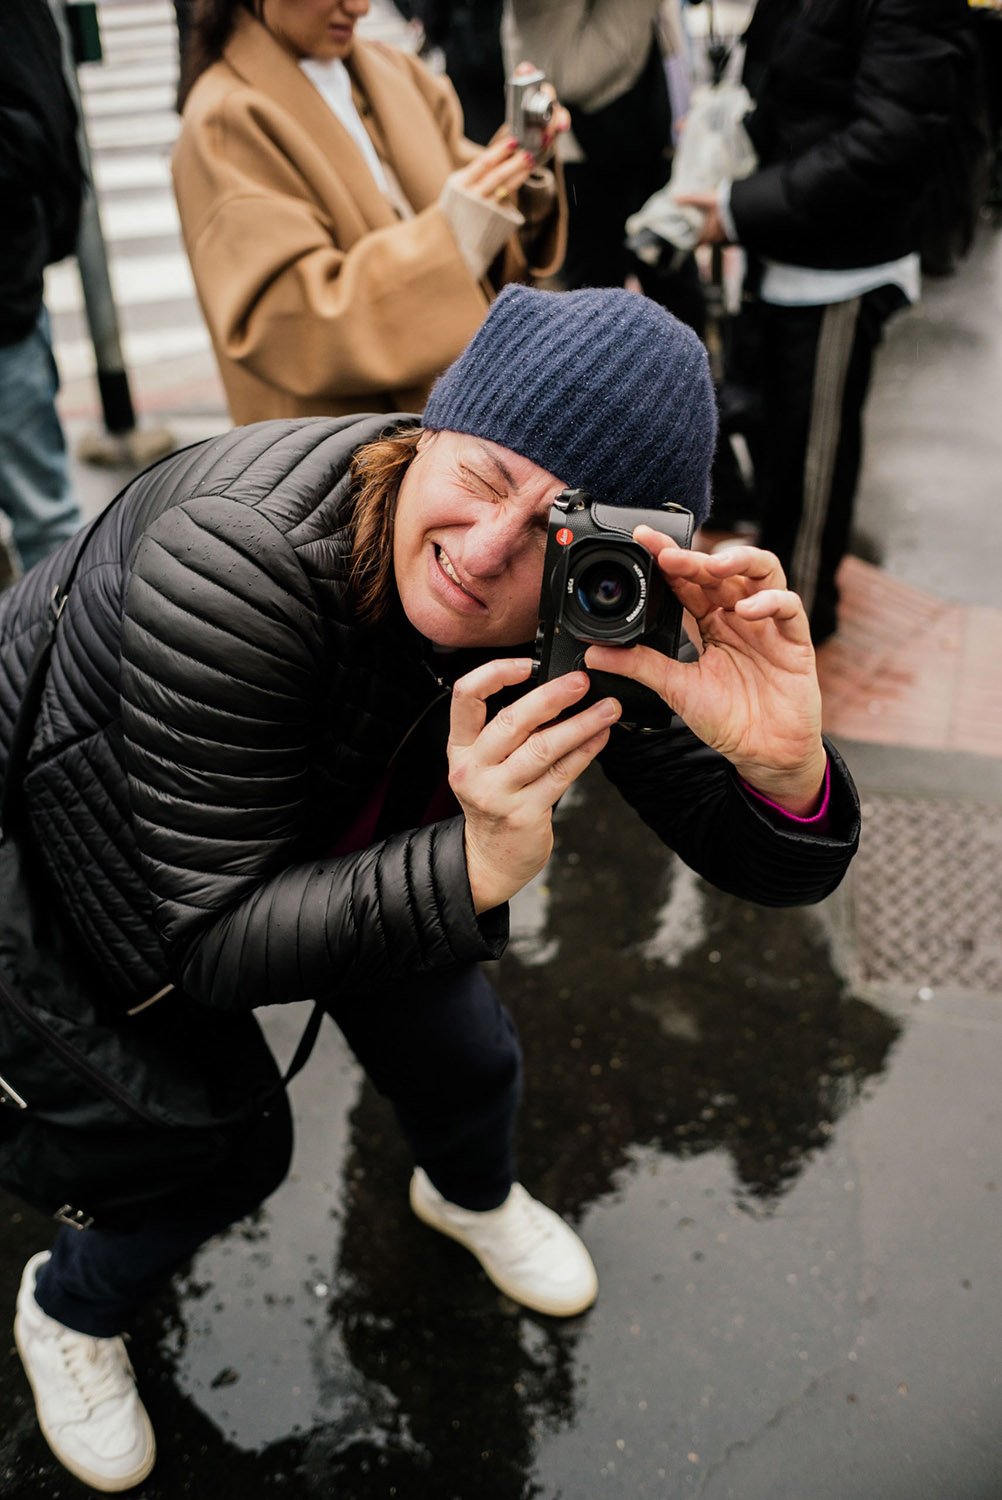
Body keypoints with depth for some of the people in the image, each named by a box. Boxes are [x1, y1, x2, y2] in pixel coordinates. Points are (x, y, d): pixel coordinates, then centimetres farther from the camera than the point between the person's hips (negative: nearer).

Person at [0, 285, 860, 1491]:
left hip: (322, 834, 4)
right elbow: (205, 941, -35)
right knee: (228, 1148, 3)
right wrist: (473, 868, -50)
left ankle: (469, 1193, 52)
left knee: (463, 1063, 11)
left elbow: (771, 870, -23)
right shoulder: (237, 558, -42)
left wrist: (784, 768, -48)